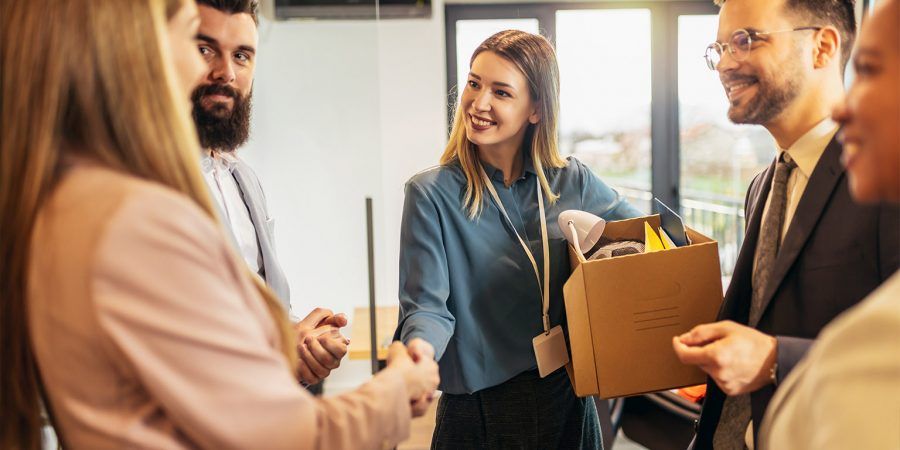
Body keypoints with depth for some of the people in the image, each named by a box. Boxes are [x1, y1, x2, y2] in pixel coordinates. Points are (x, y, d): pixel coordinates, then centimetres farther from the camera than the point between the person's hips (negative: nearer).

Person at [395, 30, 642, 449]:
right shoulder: (431, 194, -10)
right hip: (478, 410, -3)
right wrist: (420, 347, -36)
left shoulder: (572, 183, 0)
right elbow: (428, 304, -14)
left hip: (569, 400, 3)